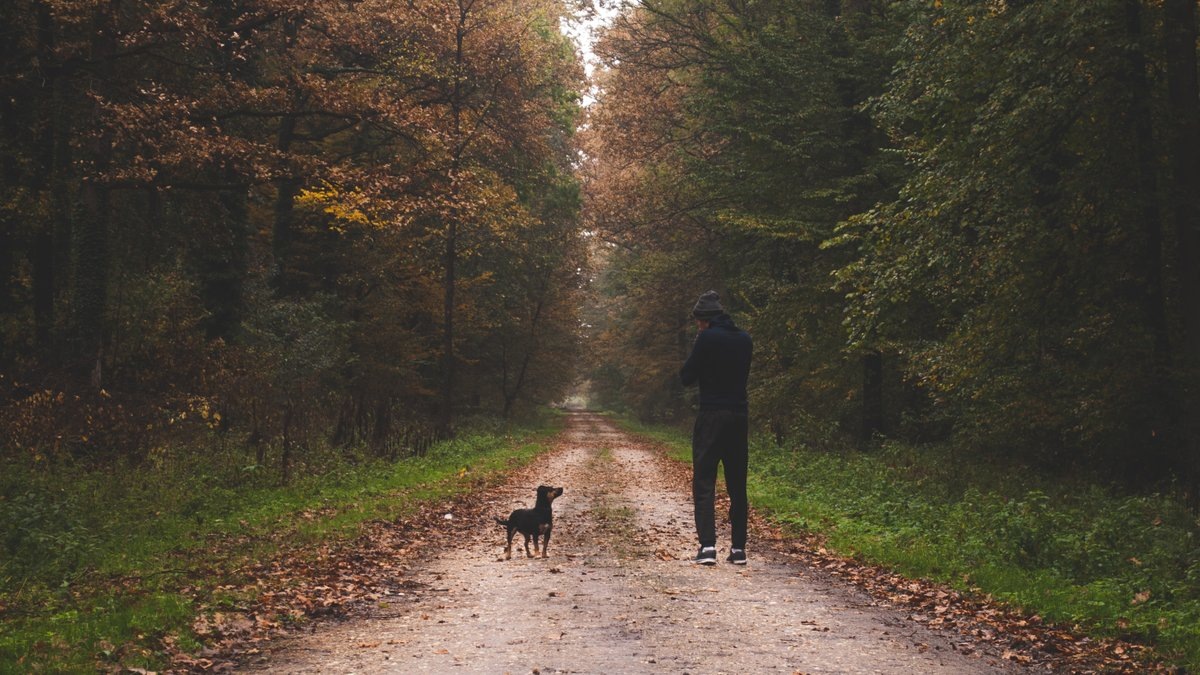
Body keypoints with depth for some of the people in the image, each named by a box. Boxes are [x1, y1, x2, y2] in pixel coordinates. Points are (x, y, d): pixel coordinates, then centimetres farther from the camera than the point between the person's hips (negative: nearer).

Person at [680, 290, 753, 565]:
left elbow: (687, 377, -5)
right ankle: (738, 548, 11)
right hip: (739, 416, 6)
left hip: (711, 416, -5)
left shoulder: (706, 339, -10)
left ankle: (708, 545, -13)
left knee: (704, 484, -3)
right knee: (738, 486, 10)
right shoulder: (745, 339, 9)